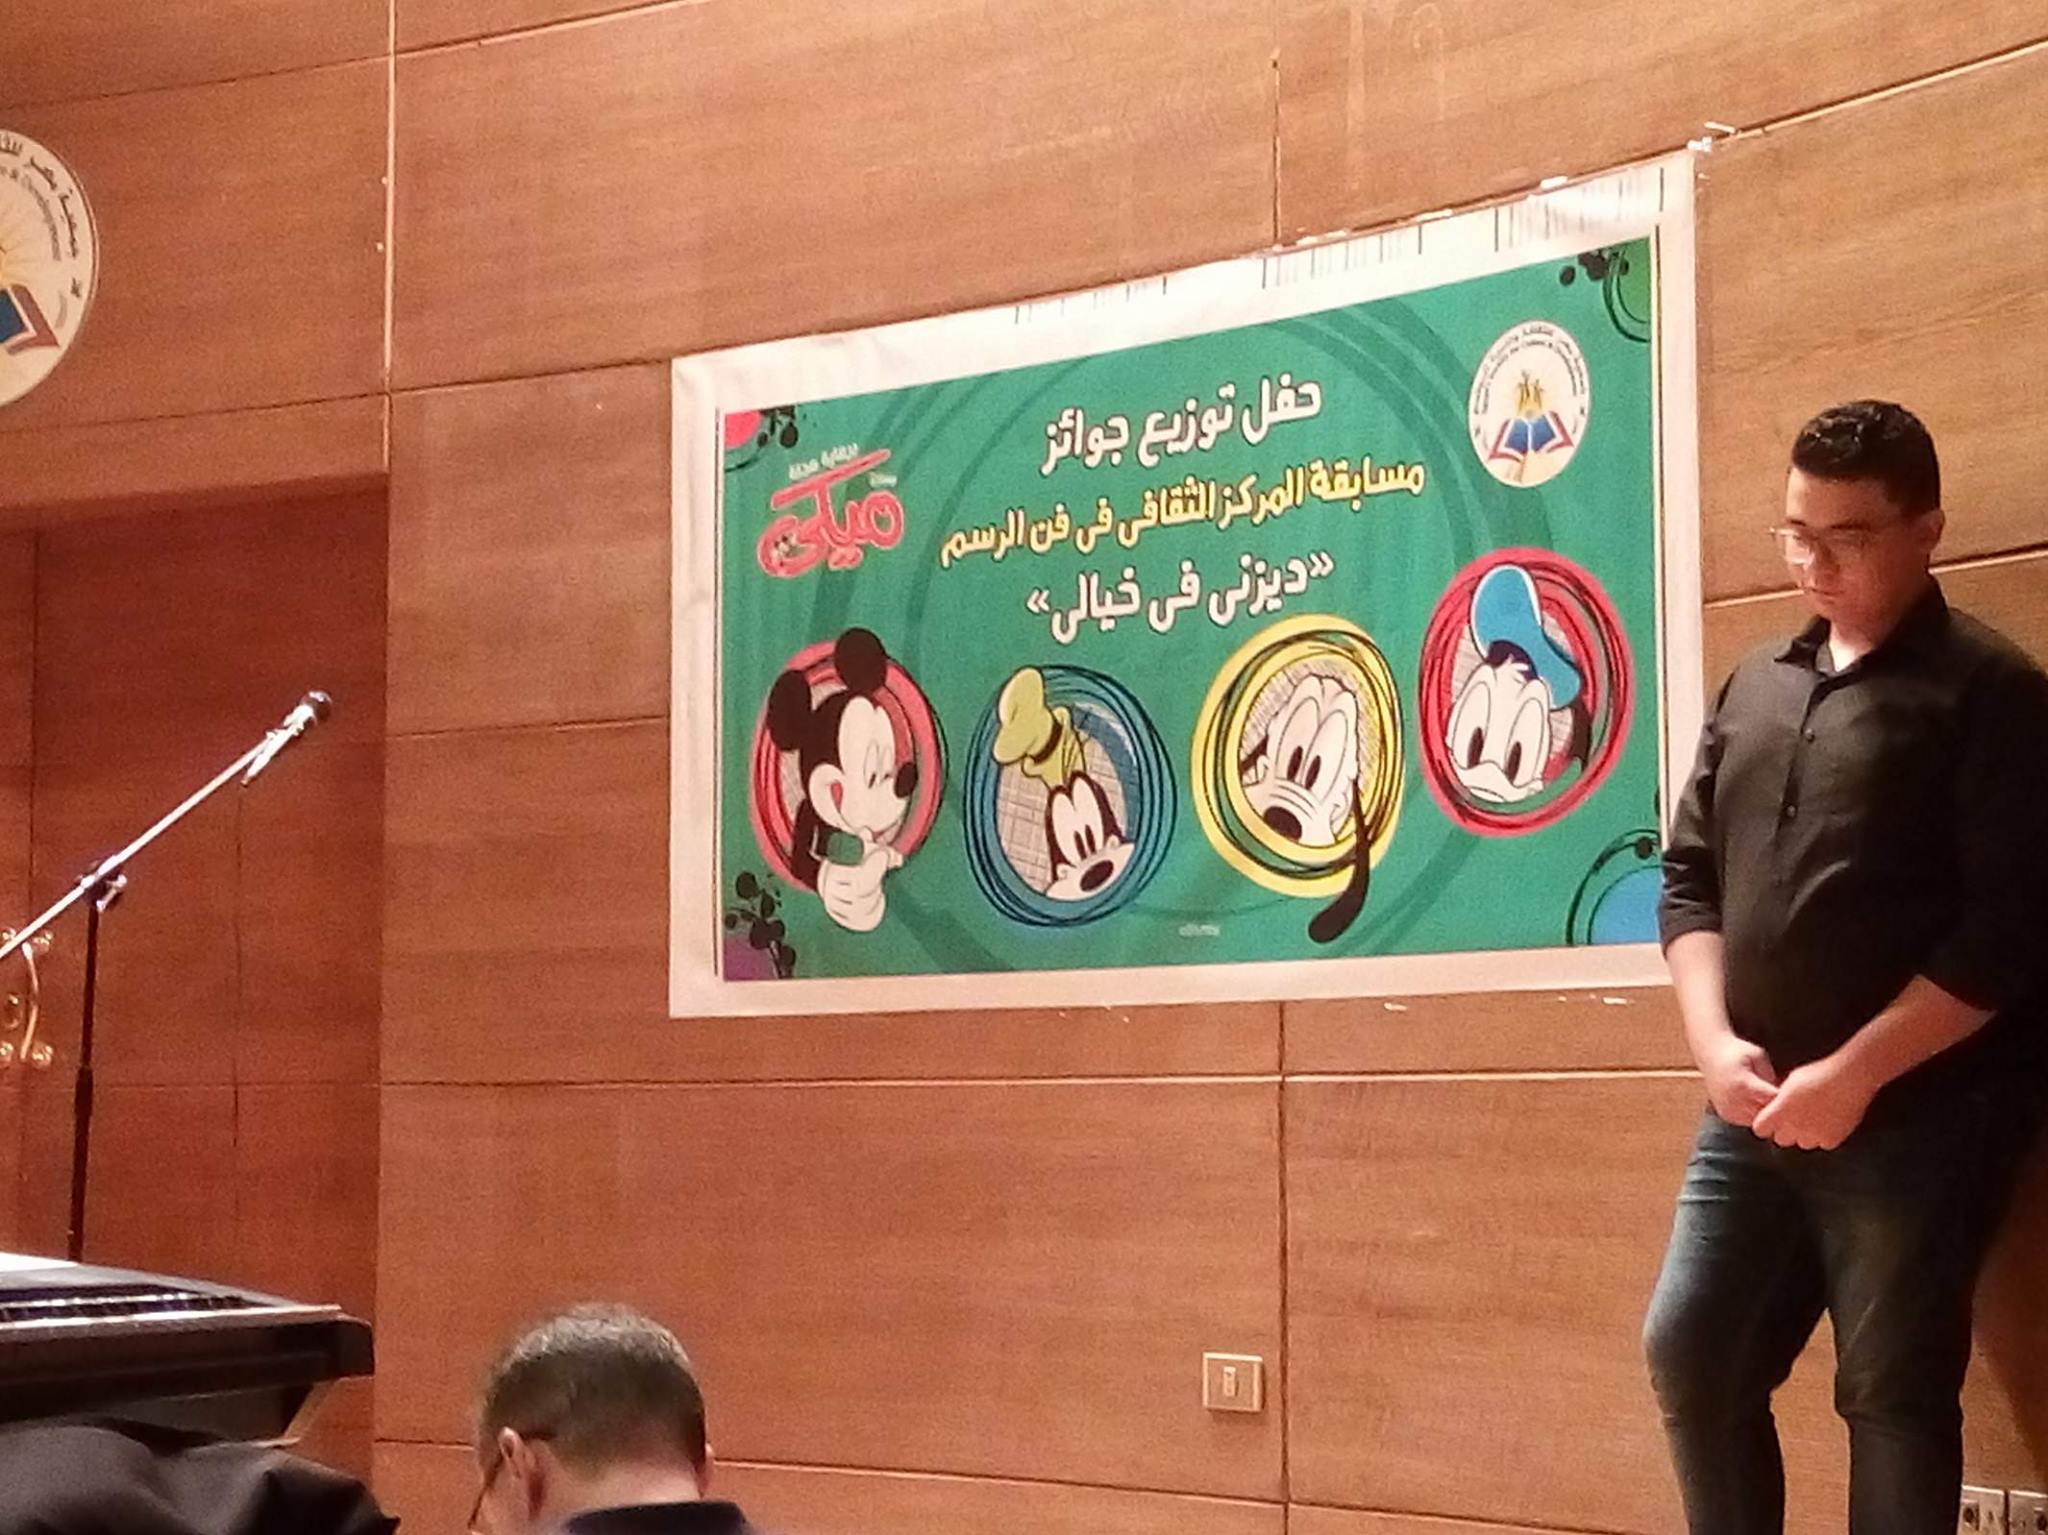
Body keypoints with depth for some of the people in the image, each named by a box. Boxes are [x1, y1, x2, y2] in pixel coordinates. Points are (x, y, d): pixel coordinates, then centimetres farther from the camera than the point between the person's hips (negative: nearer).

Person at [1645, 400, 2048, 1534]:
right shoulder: (1755, 688, 14)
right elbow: (1690, 874, 13)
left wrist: (1852, 1075, -17)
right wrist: (1716, 1043, -4)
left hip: (1915, 1121, -6)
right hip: (1754, 1113, 6)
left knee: (1893, 1395, 0)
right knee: (1690, 1355, 7)